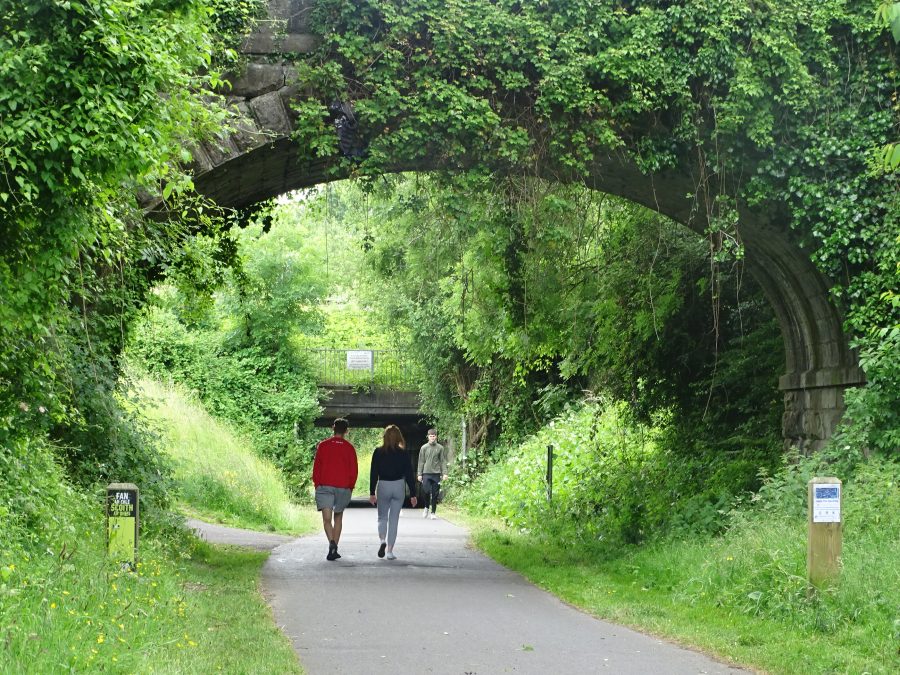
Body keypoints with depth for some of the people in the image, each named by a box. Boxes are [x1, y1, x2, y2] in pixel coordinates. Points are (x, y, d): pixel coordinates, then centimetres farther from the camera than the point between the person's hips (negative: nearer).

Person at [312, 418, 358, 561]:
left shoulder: (323, 445, 4)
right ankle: (334, 550, 12)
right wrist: (351, 487, 12)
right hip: (343, 488, 1)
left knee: (327, 518, -6)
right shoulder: (349, 448, 3)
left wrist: (317, 485, 12)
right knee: (338, 517, 13)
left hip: (325, 486, -1)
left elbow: (316, 468, 4)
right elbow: (354, 470, 3)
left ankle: (332, 543, -30)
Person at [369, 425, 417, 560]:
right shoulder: (403, 453, -2)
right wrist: (413, 494, 5)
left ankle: (383, 541, -12)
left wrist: (372, 493, 3)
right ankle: (390, 551, 4)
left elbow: (373, 473, -2)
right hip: (399, 487, 0)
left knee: (382, 517, 15)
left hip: (383, 487, 0)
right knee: (394, 520, 6)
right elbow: (409, 474, 0)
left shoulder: (378, 452, -3)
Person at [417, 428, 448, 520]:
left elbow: (443, 461, 5)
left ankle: (433, 512, 9)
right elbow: (421, 461, 7)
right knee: (425, 491, -10)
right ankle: (426, 507, 15)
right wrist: (419, 474, 2)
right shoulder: (424, 448, 6)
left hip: (436, 474, 0)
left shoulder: (440, 448, 5)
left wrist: (444, 473, -4)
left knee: (435, 494, 1)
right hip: (426, 473, 0)